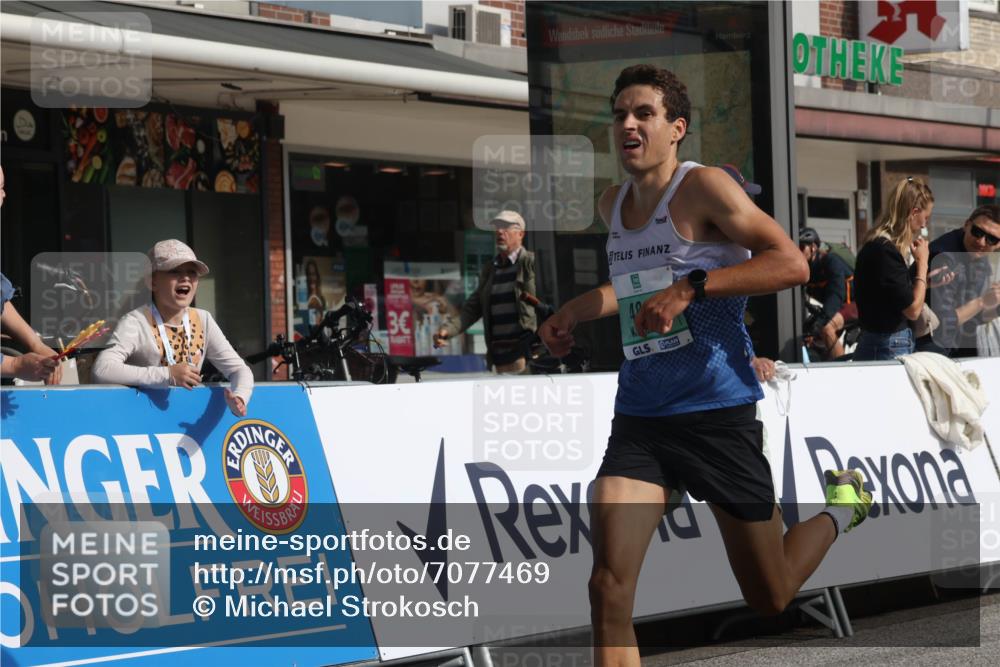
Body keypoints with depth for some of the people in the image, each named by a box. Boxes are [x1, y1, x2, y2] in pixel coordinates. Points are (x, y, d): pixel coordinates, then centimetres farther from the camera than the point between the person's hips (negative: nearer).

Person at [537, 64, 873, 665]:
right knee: (609, 589, -15)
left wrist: (691, 287, -27)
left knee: (770, 598, 10)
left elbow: (792, 263, -20)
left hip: (718, 412, -5)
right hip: (638, 416, 5)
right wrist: (579, 310, 20)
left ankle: (842, 504, 40)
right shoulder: (613, 205, 12)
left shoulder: (703, 187, -10)